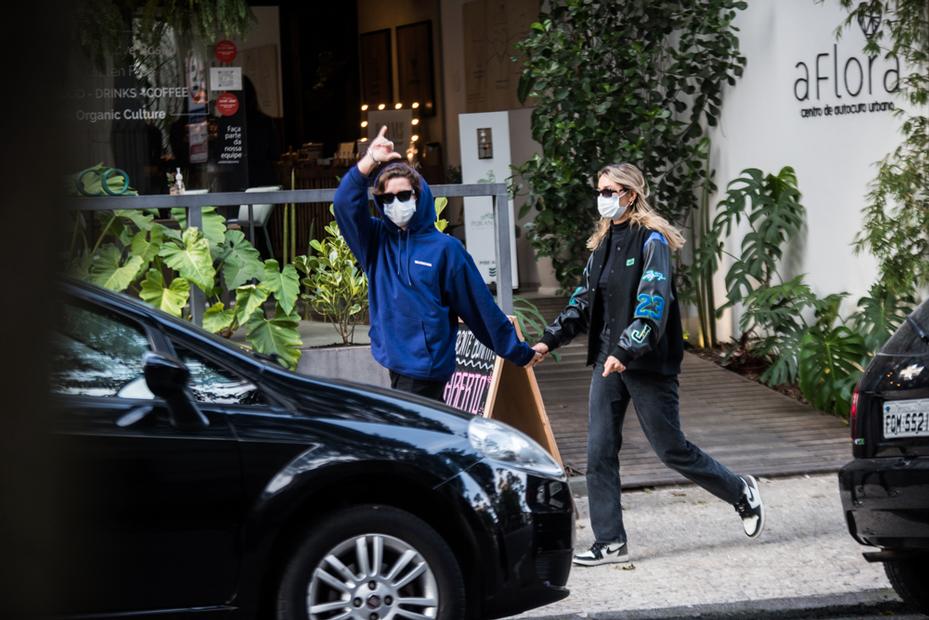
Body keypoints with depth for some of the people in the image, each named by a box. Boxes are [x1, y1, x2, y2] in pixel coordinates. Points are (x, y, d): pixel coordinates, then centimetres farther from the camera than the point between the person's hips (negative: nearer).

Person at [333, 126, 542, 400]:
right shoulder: (377, 240, 8)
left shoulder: (444, 248, -3)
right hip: (396, 364, 5)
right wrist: (370, 161, -17)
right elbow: (345, 203, -5)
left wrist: (519, 352, 4)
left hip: (425, 369, -5)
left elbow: (480, 306, 0)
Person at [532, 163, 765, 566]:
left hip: (648, 364, -7)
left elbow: (654, 302, -21)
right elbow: (583, 301, 18)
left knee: (671, 449, 1)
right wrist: (550, 340, 8)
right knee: (599, 452, 1)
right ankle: (610, 542, 6)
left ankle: (741, 493, 22)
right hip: (607, 361, 7)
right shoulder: (602, 244, 13)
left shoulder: (651, 240, -11)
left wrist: (626, 351, -30)